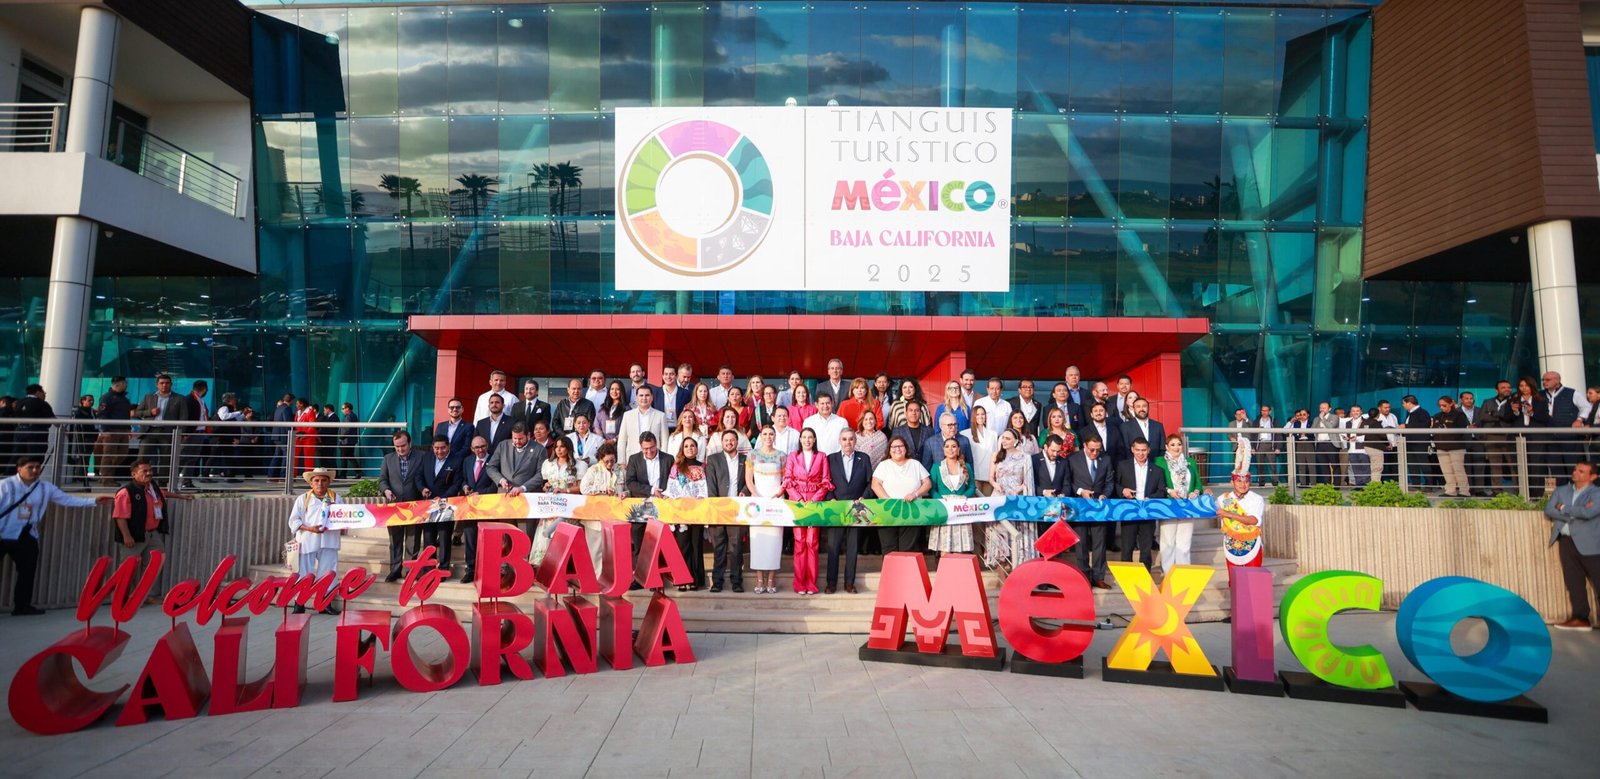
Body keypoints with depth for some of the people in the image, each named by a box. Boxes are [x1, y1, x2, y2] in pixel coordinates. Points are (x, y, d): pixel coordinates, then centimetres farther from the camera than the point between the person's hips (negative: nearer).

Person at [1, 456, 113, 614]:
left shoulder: (46, 488, 2)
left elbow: (67, 500, 8)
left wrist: (94, 501, 0)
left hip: (27, 538, 5)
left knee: (27, 572, 10)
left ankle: (22, 606, 22)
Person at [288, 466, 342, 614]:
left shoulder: (336, 498, 10)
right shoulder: (303, 499, 5)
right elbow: (294, 520, 0)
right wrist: (309, 528, -15)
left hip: (328, 541, 2)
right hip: (307, 541, -1)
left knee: (328, 572, 1)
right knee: (304, 573, 0)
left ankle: (326, 603, 10)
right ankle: (299, 604, 8)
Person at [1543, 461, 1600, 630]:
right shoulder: (1561, 491, 13)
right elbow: (1549, 511, 0)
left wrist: (1564, 508, -6)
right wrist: (1576, 513, -12)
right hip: (1566, 541, 5)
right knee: (1574, 582, 8)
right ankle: (1581, 618, 14)